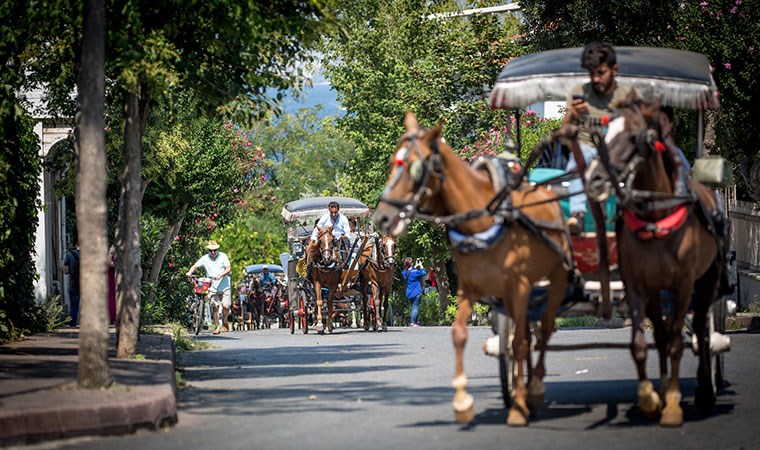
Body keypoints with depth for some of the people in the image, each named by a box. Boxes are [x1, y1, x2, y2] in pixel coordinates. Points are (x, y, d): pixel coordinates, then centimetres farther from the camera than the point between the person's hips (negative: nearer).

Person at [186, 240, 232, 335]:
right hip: (212, 287, 1)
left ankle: (224, 321, 20)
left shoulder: (223, 256, 0)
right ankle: (217, 327, 4)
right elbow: (195, 266, -5)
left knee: (226, 306, -8)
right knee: (215, 307, -7)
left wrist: (220, 275, -25)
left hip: (224, 285, -1)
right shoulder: (205, 258, 1)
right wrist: (190, 272, -27)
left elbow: (228, 269, -8)